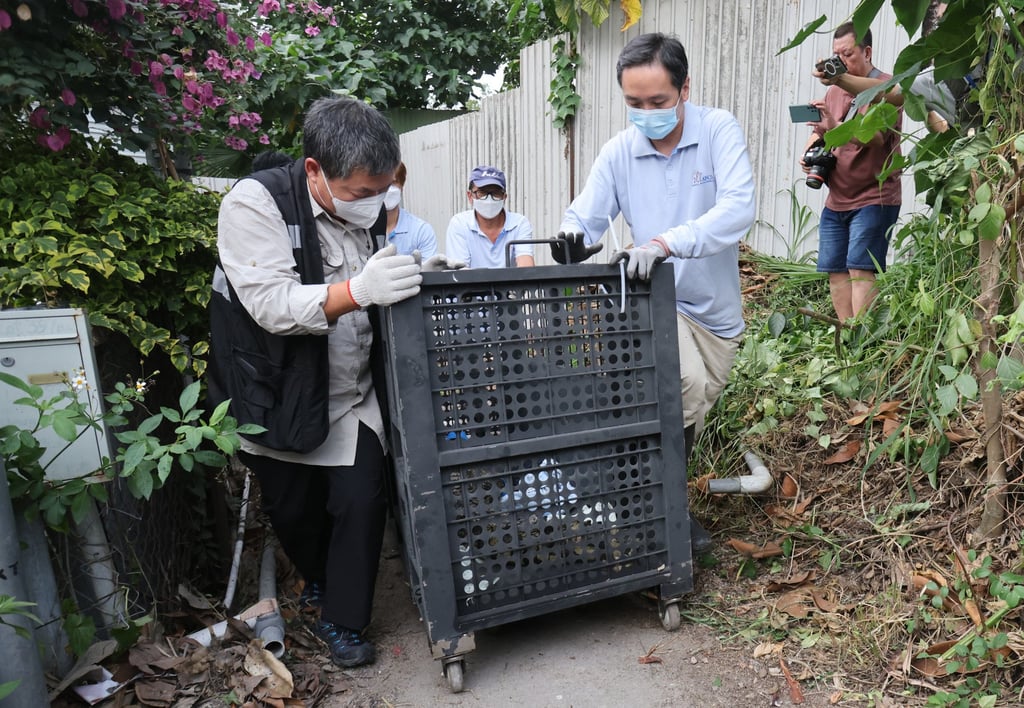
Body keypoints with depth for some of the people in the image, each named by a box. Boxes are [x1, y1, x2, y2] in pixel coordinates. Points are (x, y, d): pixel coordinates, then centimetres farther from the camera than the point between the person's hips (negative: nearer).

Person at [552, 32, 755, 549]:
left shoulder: (718, 130, -12)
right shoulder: (618, 153, -7)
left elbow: (738, 209, -26)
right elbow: (583, 221, -9)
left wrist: (663, 243, -40)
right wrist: (570, 240, -35)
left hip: (716, 310, 2)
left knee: (694, 412, 13)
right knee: (688, 389, -26)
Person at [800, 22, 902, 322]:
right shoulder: (834, 91, 17)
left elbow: (877, 136, -21)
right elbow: (820, 132, 23)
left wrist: (836, 127, -39)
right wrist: (809, 152, -1)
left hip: (873, 198, -7)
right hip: (836, 199, 7)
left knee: (860, 268, -14)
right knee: (834, 269, 3)